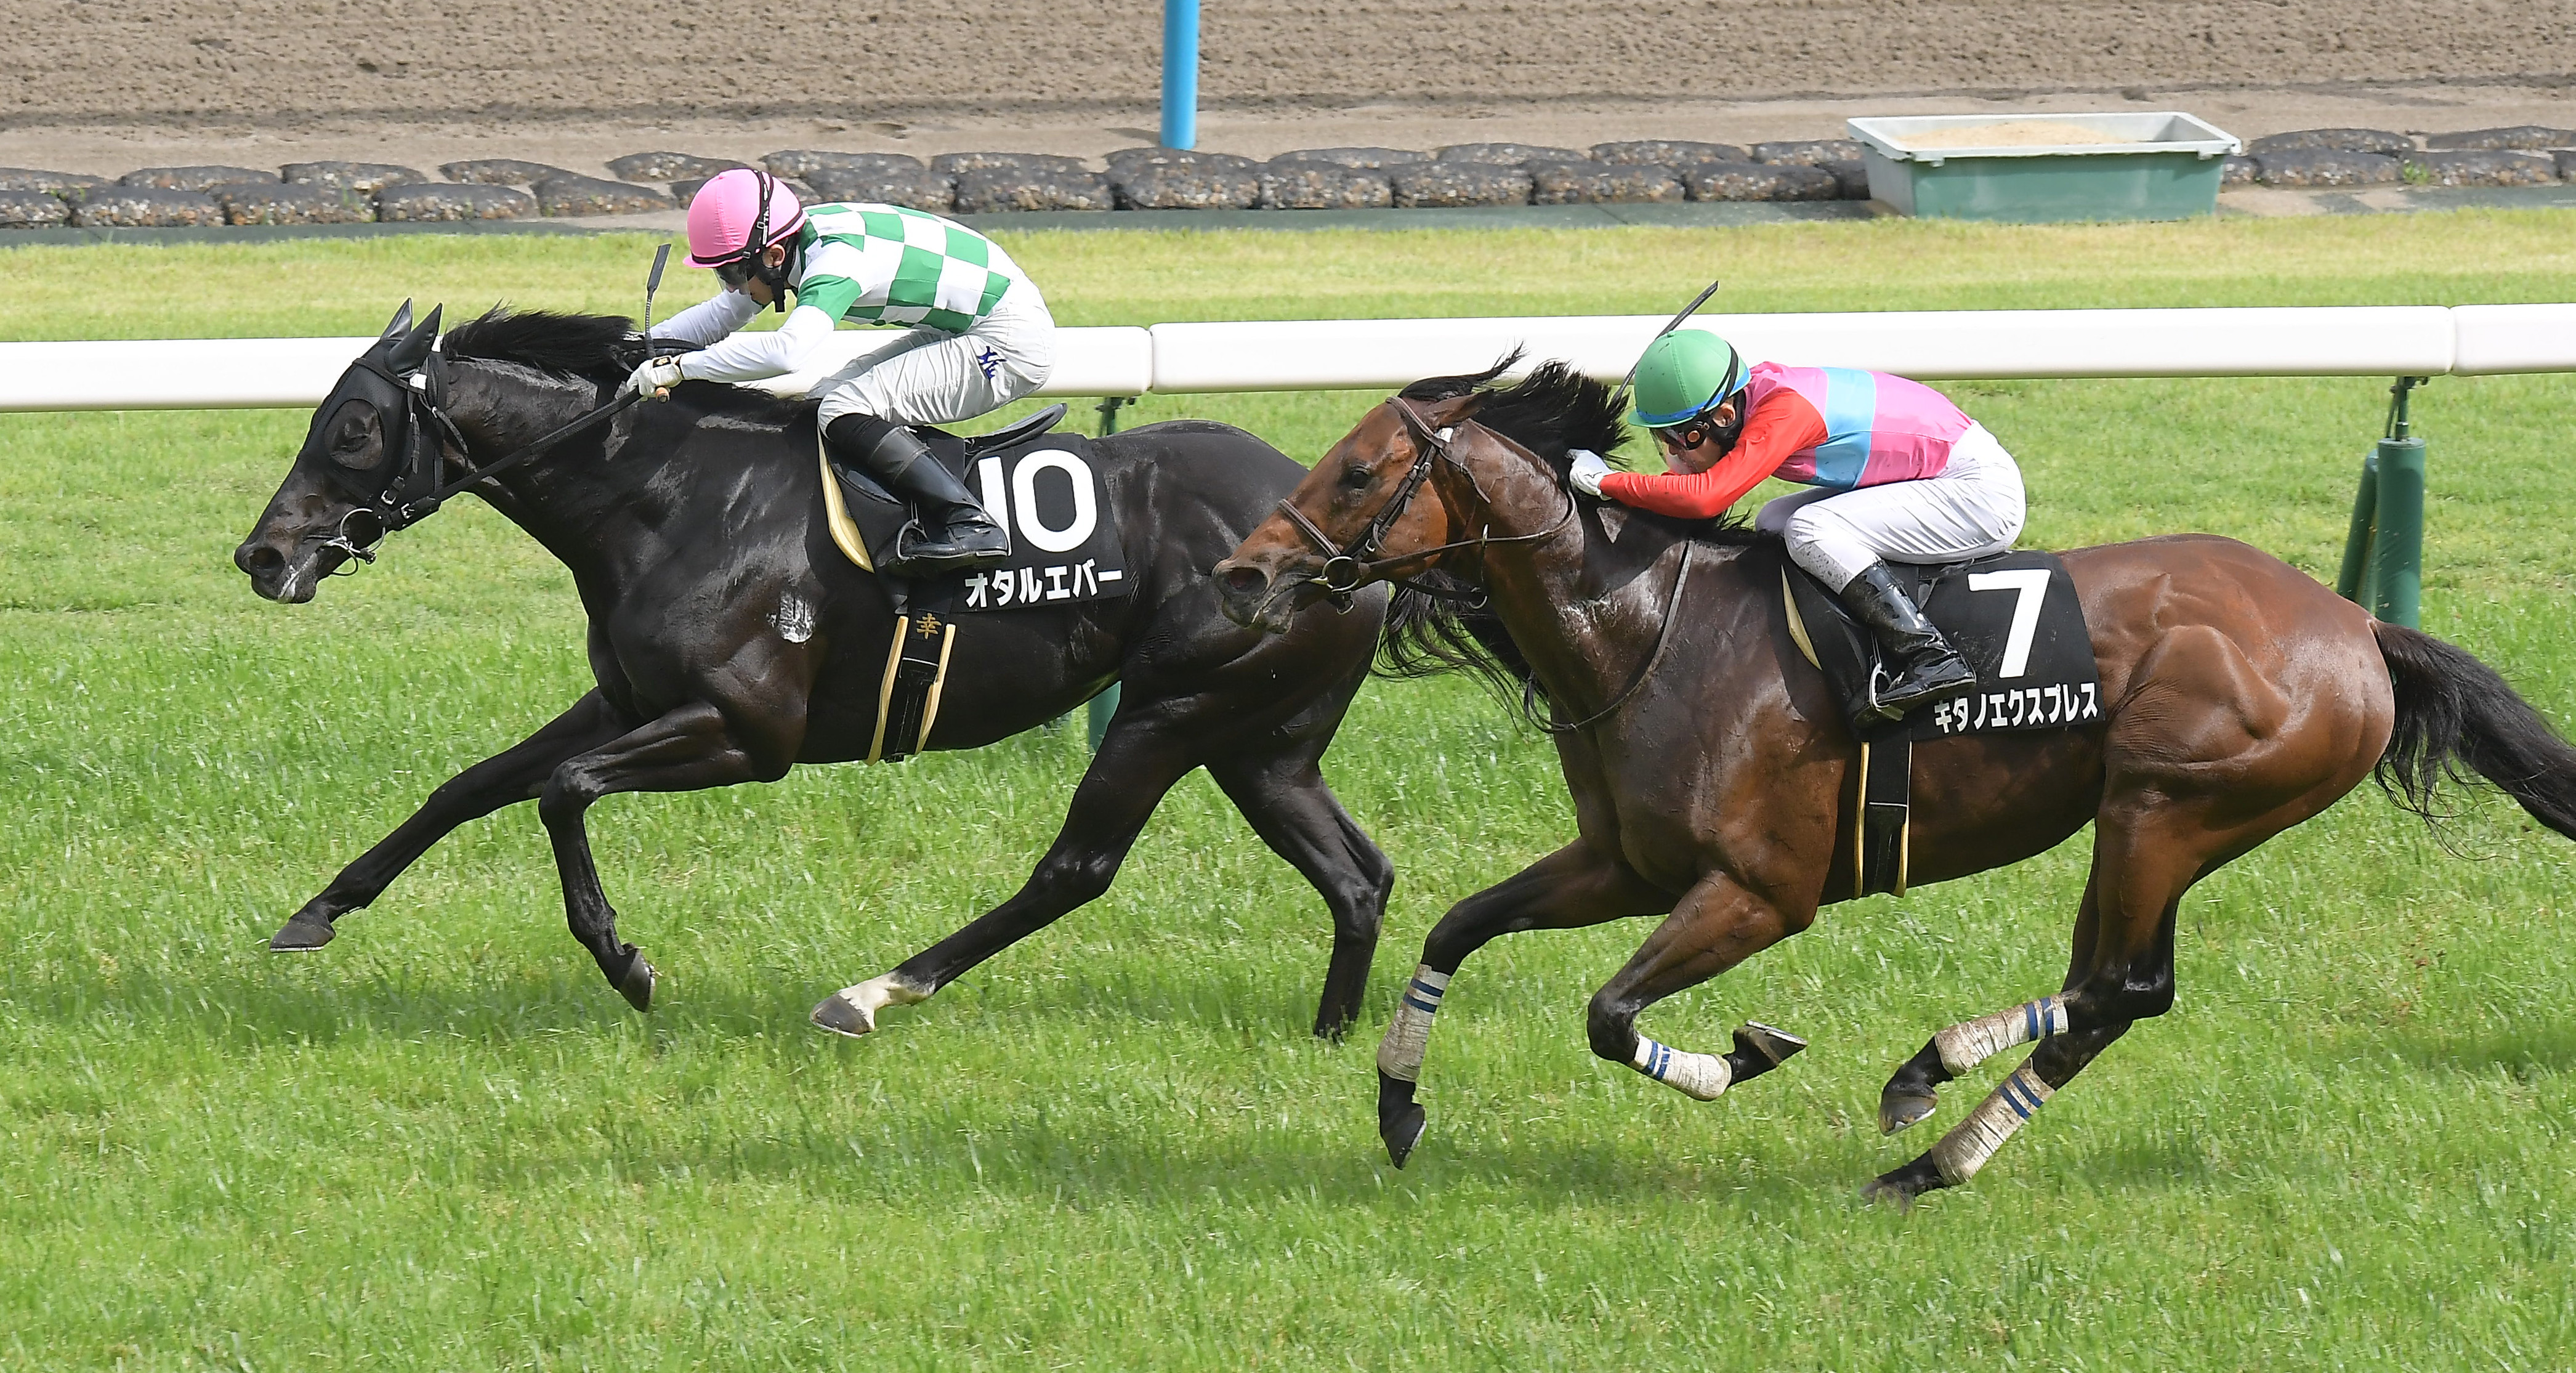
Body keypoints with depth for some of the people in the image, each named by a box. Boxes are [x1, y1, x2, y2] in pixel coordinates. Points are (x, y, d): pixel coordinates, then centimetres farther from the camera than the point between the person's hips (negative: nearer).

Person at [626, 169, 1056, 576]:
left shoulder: (835, 261, -27)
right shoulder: (803, 237, 1)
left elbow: (788, 350, -42)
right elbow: (726, 314, 15)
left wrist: (678, 368, -38)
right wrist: (645, 346, 2)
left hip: (1013, 342, -10)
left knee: (844, 413, -20)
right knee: (825, 407, 6)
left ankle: (970, 526, -22)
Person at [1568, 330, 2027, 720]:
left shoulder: (1783, 412, -27)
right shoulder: (1755, 393, -1)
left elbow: (1707, 497, -36)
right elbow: (1701, 478, 12)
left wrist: (1605, 482, -27)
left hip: (1981, 492, -10)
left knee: (1810, 531, -23)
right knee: (1774, 526, 4)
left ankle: (1928, 657, -23)